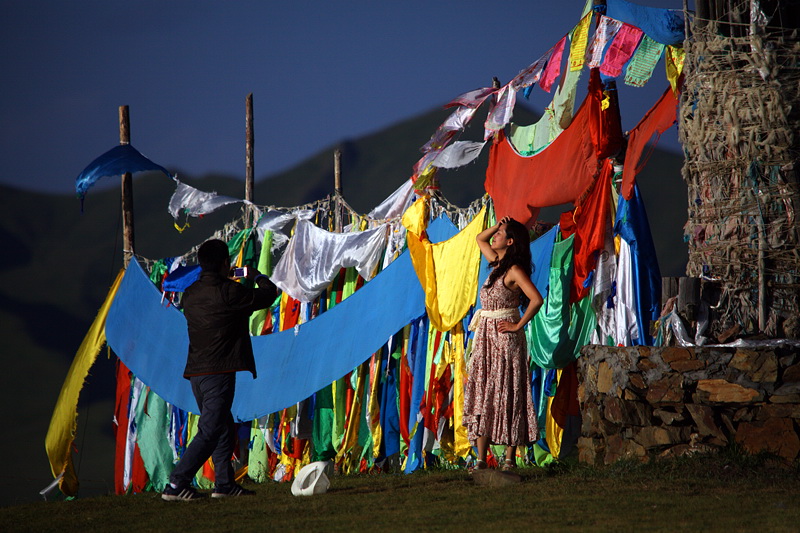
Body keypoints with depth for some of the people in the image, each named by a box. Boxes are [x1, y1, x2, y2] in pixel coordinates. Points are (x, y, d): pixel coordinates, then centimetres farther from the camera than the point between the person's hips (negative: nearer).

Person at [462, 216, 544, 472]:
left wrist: (518, 326, -17)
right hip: (485, 337, 9)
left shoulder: (514, 270, -12)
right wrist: (498, 226, 11)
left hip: (504, 338, -9)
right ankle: (481, 459, 4)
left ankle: (509, 460, -3)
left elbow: (536, 299, -24)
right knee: (481, 395, 4)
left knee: (505, 396, -6)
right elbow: (480, 239, 29)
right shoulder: (497, 263, 13)